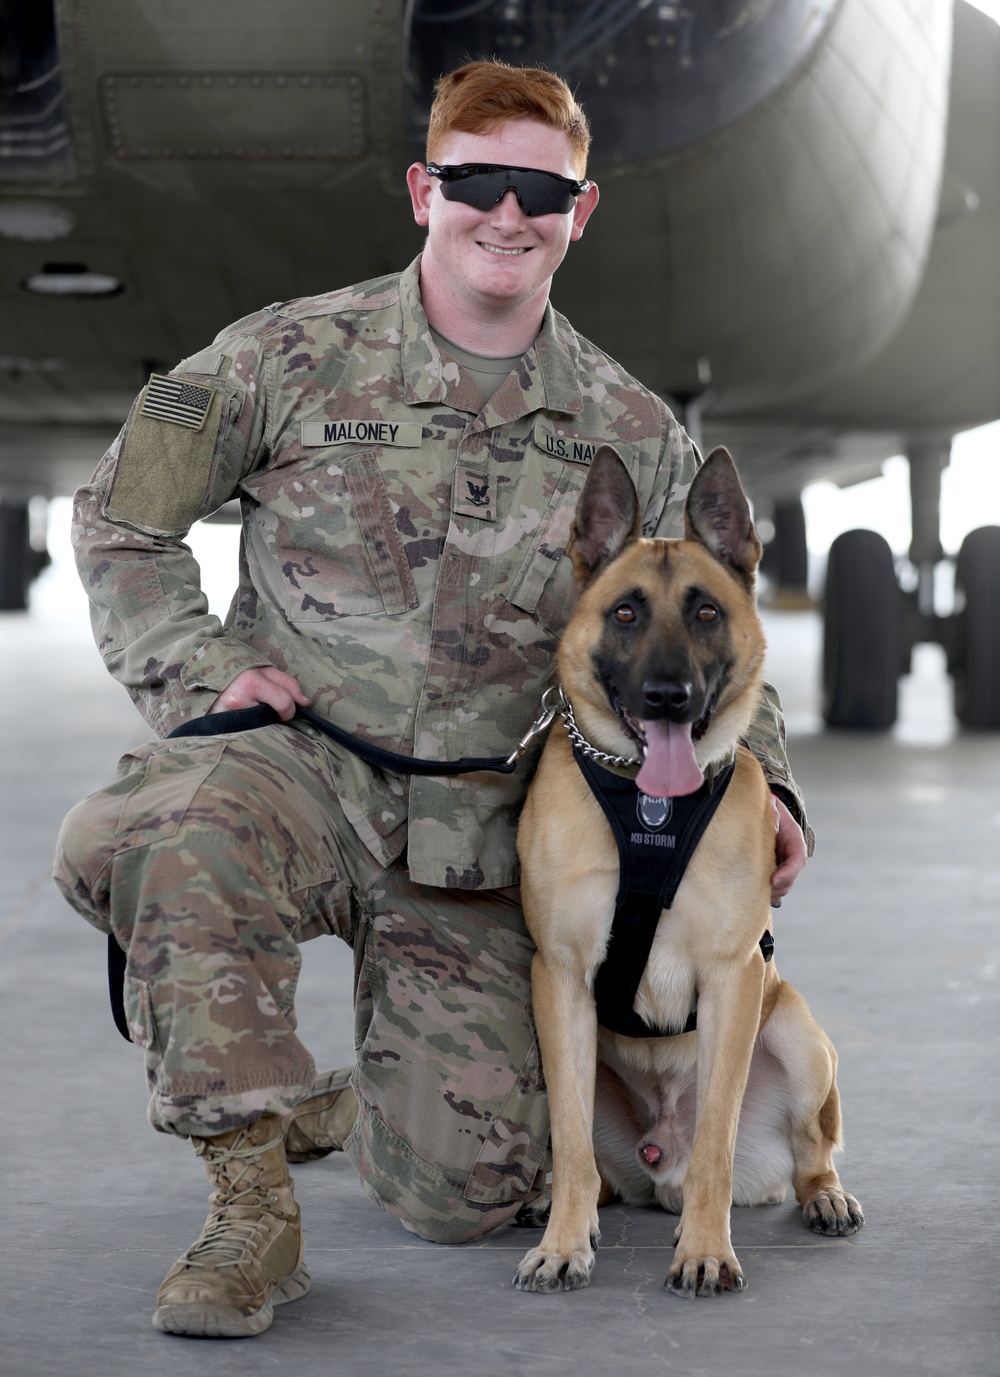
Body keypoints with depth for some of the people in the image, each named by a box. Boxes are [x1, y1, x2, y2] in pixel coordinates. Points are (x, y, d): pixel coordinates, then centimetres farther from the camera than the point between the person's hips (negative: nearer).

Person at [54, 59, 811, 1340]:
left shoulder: (632, 435, 5)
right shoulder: (294, 355, -2)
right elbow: (119, 520, 6)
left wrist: (762, 775, -2)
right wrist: (203, 672, -9)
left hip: (474, 834, 2)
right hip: (293, 761, -2)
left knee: (461, 1192, -5)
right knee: (144, 842, -39)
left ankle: (375, 1096, 34)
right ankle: (253, 1189, -20)